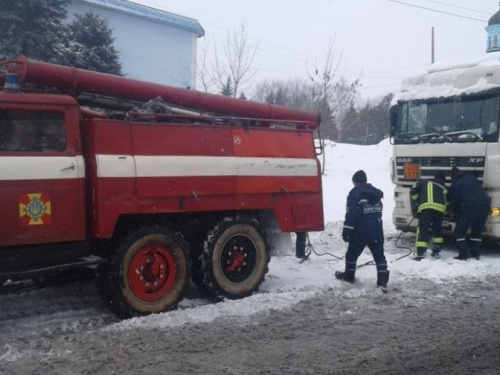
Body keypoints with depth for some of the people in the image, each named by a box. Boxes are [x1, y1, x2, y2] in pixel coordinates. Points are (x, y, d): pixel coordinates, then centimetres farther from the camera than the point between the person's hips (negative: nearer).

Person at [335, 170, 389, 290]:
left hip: (360, 232, -6)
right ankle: (383, 280, -4)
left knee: (352, 253, 12)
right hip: (376, 231, 6)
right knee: (379, 255, 4)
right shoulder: (376, 193, 14)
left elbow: (351, 214, -17)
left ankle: (348, 275, 26)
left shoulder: (355, 193, -10)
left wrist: (346, 231, -15)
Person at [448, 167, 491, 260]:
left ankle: (463, 254, -1)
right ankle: (475, 253, 22)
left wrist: (455, 214, 27)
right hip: (485, 206, 6)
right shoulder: (472, 178, 16)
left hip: (470, 209, -5)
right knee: (477, 231, 22)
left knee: (459, 232, 7)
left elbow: (453, 204, 8)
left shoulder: (454, 186, 2)